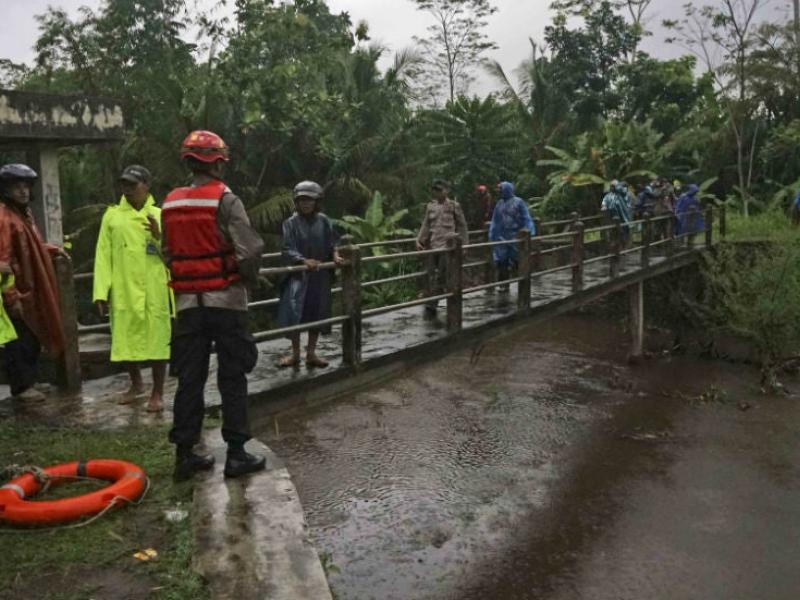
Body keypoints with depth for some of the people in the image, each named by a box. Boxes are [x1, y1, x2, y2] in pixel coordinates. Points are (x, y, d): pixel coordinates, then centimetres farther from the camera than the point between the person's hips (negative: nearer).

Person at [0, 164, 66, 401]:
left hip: (30, 289, 9)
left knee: (33, 338, 16)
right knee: (19, 340, 1)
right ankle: (21, 386, 12)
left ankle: (29, 381, 28)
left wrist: (51, 249, 12)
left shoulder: (24, 213, 12)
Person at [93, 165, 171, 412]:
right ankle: (136, 384, 34)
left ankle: (157, 393, 15)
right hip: (122, 291, 2)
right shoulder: (112, 215, 8)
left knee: (157, 339, 1)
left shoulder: (159, 216, 6)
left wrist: (159, 236, -15)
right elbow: (103, 255, 3)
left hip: (154, 292, -1)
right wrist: (101, 291, -4)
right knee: (125, 339, 11)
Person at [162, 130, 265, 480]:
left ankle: (185, 454, 15)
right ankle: (236, 454, 7)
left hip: (187, 302, 5)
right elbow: (250, 249, -18)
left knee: (189, 378, 10)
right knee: (232, 378, 3)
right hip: (225, 300, -5)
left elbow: (168, 253, 10)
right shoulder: (225, 200, -11)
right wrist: (249, 279, -1)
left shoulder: (170, 204, 7)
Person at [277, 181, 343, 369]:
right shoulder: (291, 223, -7)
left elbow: (332, 245, 7)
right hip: (298, 275, -3)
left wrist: (335, 255, -14)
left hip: (320, 276, 3)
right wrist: (304, 261, -29)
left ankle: (311, 354, 21)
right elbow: (288, 251, -13)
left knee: (317, 315, 9)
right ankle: (295, 354, 7)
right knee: (294, 314, -9)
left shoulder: (324, 222, 2)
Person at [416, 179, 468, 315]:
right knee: (431, 277, 5)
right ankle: (431, 305, 12)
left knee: (441, 277, -7)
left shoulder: (454, 206, 0)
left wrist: (464, 243, 0)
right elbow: (425, 225, 12)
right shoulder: (430, 206, 10)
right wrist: (419, 240, 0)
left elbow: (462, 226, 3)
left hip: (447, 246, -4)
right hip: (432, 246, 4)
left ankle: (431, 305, -4)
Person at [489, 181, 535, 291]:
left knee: (516, 261, 2)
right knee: (502, 262, 3)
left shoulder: (518, 202, -5)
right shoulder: (499, 204, 10)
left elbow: (526, 219, -6)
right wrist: (491, 235, 12)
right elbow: (495, 221, 14)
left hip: (515, 237, -4)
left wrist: (530, 233, -13)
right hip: (501, 237, 4)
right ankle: (504, 285, 12)